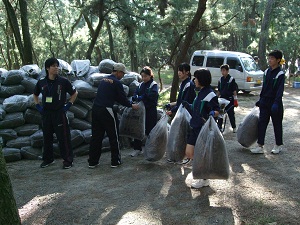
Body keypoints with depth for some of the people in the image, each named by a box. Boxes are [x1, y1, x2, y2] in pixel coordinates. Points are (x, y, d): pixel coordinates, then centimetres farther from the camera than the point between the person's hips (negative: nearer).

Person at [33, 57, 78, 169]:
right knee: (47, 137, 12)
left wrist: (68, 105, -2)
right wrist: (37, 106, 10)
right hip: (46, 114, 4)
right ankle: (48, 159, 27)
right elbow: (35, 94, 21)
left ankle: (68, 160, 8)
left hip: (59, 113, -3)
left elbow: (74, 93, 4)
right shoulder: (41, 82, 3)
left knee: (63, 137, -2)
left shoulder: (63, 81, -6)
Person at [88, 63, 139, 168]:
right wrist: (131, 105, 13)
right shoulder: (116, 82, -7)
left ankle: (92, 162, 18)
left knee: (96, 136, 13)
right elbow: (122, 98, -4)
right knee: (113, 137, 7)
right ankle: (115, 161, 15)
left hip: (95, 109, 7)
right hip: (106, 111, -7)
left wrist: (127, 103, 20)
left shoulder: (104, 80, 16)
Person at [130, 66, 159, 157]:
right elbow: (135, 95, 4)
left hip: (150, 111, -5)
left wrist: (140, 97, -18)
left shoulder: (154, 85, -4)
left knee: (150, 130, 0)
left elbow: (152, 95, -20)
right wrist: (136, 98, -18)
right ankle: (137, 149, 15)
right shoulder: (141, 85, 14)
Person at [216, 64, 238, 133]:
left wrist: (235, 100, -9)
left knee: (231, 114, 4)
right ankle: (219, 127, 13)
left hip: (229, 99, -4)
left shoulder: (231, 79, -8)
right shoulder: (220, 79, 7)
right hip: (222, 98, 5)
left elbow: (234, 91, -7)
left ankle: (234, 127, 19)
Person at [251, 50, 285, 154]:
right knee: (261, 123, 1)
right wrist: (260, 100, 17)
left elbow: (280, 90, -18)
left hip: (275, 102, -6)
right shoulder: (267, 71, 8)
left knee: (277, 124, 8)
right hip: (265, 102, 6)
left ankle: (278, 145, 23)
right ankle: (260, 146, 4)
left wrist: (276, 103, -27)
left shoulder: (280, 74, -11)